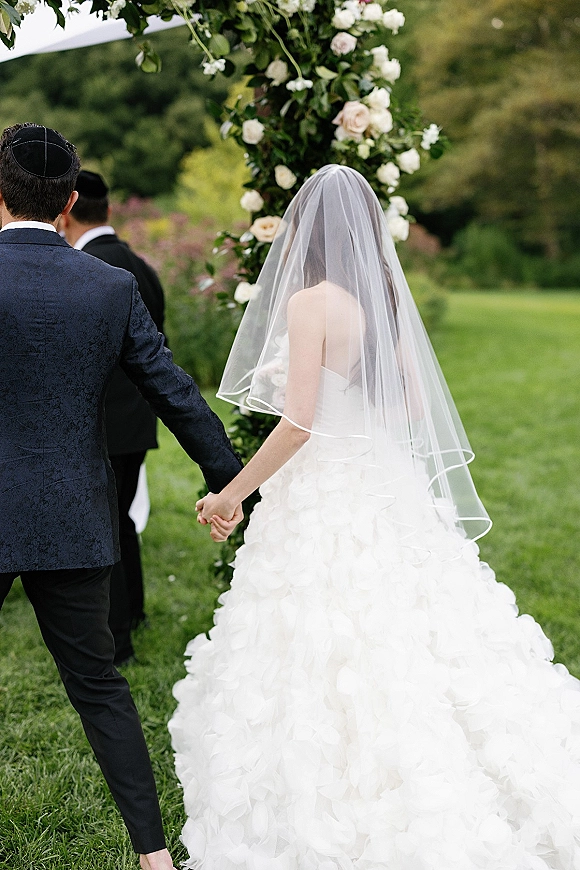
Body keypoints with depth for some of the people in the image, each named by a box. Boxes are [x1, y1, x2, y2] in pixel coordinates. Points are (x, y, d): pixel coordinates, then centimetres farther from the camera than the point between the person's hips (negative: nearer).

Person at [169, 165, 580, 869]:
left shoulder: (310, 302, -14)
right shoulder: (385, 297, 7)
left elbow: (299, 423, -18)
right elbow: (415, 403, 11)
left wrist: (231, 493, -8)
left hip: (322, 497, -7)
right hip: (386, 488, 8)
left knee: (322, 664, 1)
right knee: (397, 641, 14)